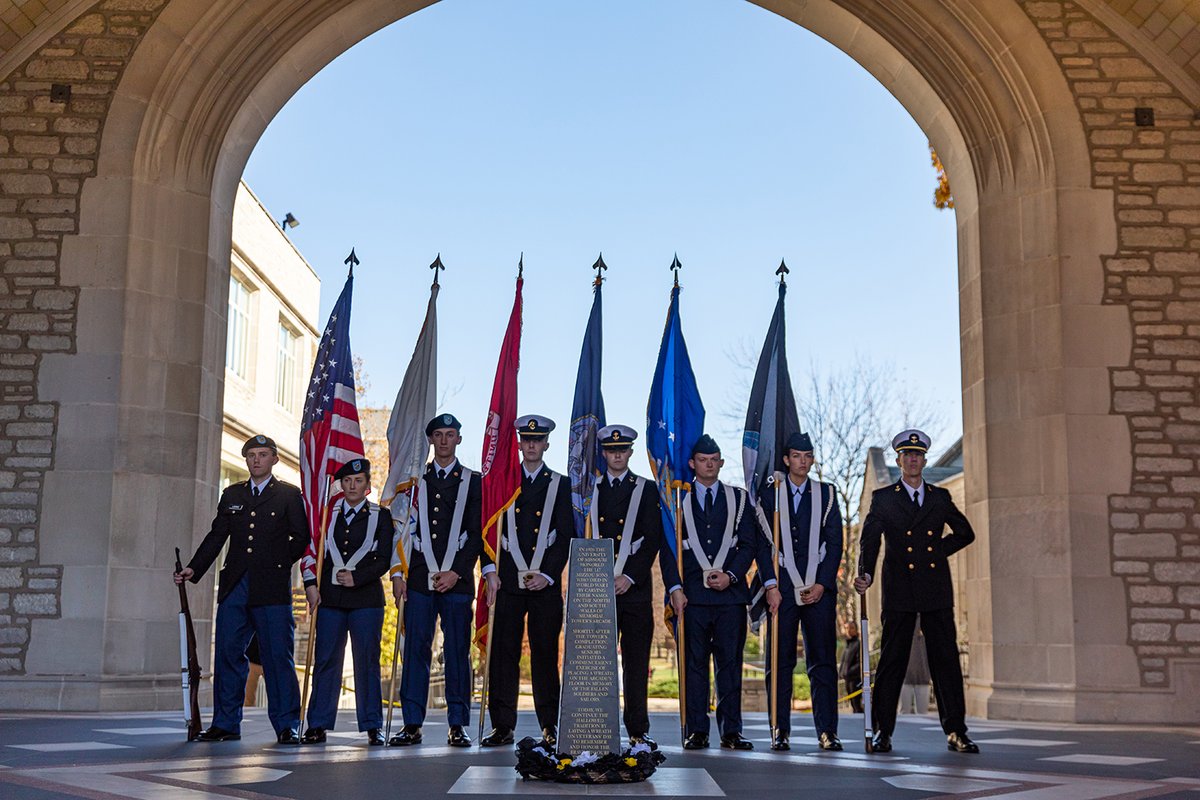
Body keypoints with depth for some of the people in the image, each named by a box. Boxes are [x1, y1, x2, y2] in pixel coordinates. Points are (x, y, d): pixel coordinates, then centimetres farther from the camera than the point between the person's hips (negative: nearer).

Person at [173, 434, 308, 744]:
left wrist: (278, 565, 0)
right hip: (234, 587, 4)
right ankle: (226, 724, 12)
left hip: (272, 588, -4)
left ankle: (286, 726, 2)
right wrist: (193, 569, 4)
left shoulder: (289, 495, 5)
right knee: (228, 654, 3)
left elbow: (301, 538, 4)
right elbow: (216, 536, 14)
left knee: (278, 656, -3)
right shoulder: (232, 495, 17)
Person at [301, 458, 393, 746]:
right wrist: (311, 584, -2)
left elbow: (384, 559, 0)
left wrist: (356, 577, -12)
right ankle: (318, 725, 7)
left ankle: (372, 727, 4)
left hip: (366, 598, -2)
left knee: (367, 661, -1)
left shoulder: (381, 516, 7)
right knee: (325, 660, 1)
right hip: (329, 598, 2)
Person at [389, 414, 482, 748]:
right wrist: (398, 573, 1)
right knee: (416, 650, -1)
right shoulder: (415, 479, 13)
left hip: (457, 580, -1)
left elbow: (477, 534, 2)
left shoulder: (472, 481, 8)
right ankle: (412, 724, 3)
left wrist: (456, 572, -7)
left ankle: (457, 726, 4)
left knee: (458, 652, 0)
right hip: (419, 579, 1)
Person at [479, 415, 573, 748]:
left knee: (545, 654, 2)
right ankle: (502, 726, 5)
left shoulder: (560, 484, 9)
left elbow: (566, 536, 3)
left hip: (546, 583, -1)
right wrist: (491, 571, -4)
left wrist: (547, 575, -6)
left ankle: (549, 727, 9)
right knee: (503, 654, 0)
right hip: (507, 582, 1)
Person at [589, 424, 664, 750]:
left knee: (637, 661, 1)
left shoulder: (646, 490, 7)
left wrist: (629, 577, -10)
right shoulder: (589, 490, 11)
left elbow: (653, 540, 0)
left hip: (635, 586, -1)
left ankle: (638, 731, 6)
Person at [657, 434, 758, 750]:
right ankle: (696, 731, 5)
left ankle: (731, 731, 5)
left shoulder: (739, 498, 12)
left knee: (730, 662, 1)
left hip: (730, 592, 1)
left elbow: (749, 544, 7)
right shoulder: (677, 499, 9)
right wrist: (674, 587, -5)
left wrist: (730, 575, -8)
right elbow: (668, 547, 5)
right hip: (692, 594, 0)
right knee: (694, 663, 1)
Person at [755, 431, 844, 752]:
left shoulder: (826, 494, 10)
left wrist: (822, 584, -4)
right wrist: (771, 585, -5)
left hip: (820, 588, 1)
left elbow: (835, 543, 6)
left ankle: (826, 730, 4)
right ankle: (780, 730, 4)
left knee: (823, 660, 0)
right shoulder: (770, 495, 8)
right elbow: (763, 545, 5)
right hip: (782, 587, -1)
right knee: (780, 661, -1)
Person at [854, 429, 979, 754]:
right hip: (899, 590, -2)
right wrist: (866, 574, -22)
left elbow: (965, 533, 23)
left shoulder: (940, 497, 13)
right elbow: (870, 541, -6)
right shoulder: (882, 498, 6)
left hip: (937, 592, 2)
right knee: (891, 660, 0)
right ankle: (882, 732, 6)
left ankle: (955, 732, 7)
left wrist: (939, 551, 9)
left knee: (946, 660, 1)